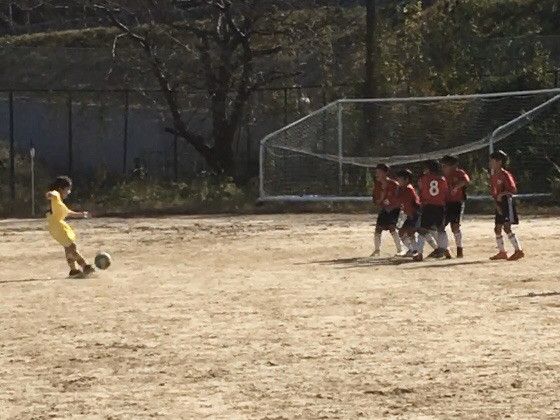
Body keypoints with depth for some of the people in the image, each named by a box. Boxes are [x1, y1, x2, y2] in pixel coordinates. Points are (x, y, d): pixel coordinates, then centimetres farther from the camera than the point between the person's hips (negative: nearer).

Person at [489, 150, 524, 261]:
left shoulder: (505, 175, -13)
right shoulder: (493, 177, 11)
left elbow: (513, 190, -18)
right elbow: (494, 193, 12)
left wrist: (502, 194, -24)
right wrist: (497, 205, -1)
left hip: (507, 202, -9)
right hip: (499, 204, 9)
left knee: (507, 228, -13)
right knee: (497, 228, 10)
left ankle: (518, 251, -9)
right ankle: (502, 252, 19)